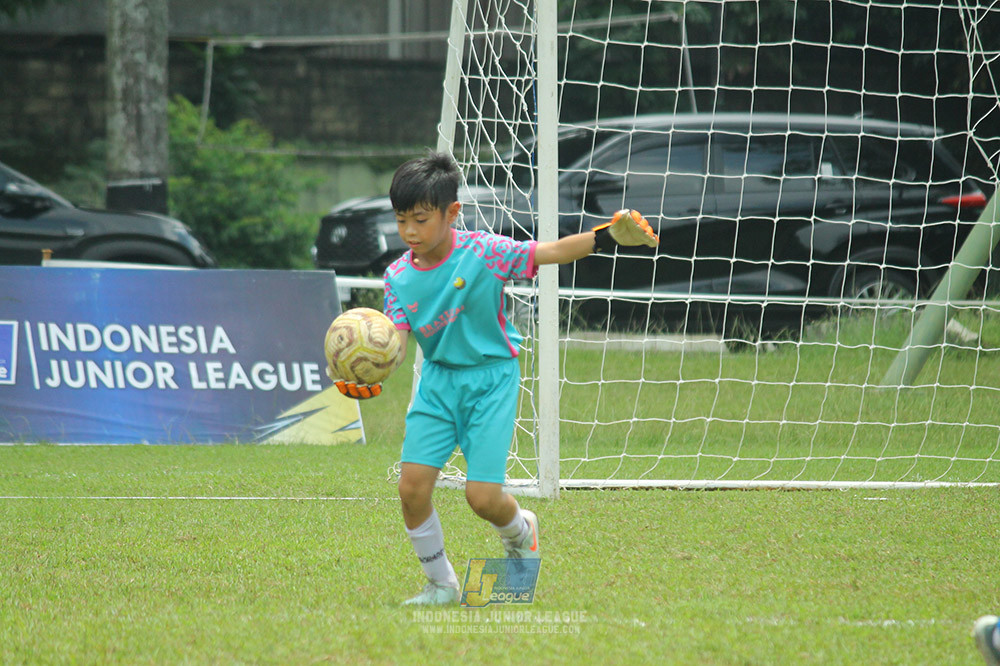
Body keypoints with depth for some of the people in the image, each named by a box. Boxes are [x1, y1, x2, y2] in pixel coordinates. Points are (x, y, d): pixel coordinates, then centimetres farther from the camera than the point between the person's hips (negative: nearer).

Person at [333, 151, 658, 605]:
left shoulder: (482, 252, -14)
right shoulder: (399, 276, -3)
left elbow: (550, 253, -15)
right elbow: (396, 338, -7)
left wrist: (605, 237, -29)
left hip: (490, 379, -4)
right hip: (438, 377, 4)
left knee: (482, 496, -11)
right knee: (412, 485, -10)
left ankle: (521, 531, 27)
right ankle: (440, 584, 11)